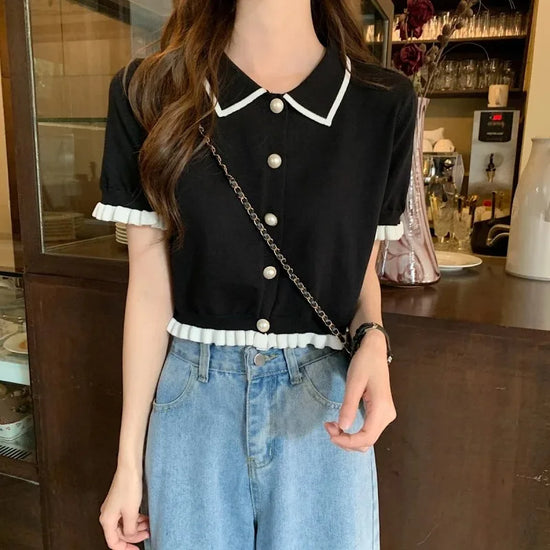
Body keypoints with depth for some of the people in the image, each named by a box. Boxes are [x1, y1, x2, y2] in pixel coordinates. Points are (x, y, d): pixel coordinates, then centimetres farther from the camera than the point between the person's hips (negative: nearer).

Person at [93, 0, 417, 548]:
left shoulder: (385, 103, -4)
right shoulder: (150, 92, -6)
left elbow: (362, 265, 6)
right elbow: (150, 285, -4)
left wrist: (372, 339, -16)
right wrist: (129, 461, 0)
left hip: (326, 400, 1)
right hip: (194, 397, 0)